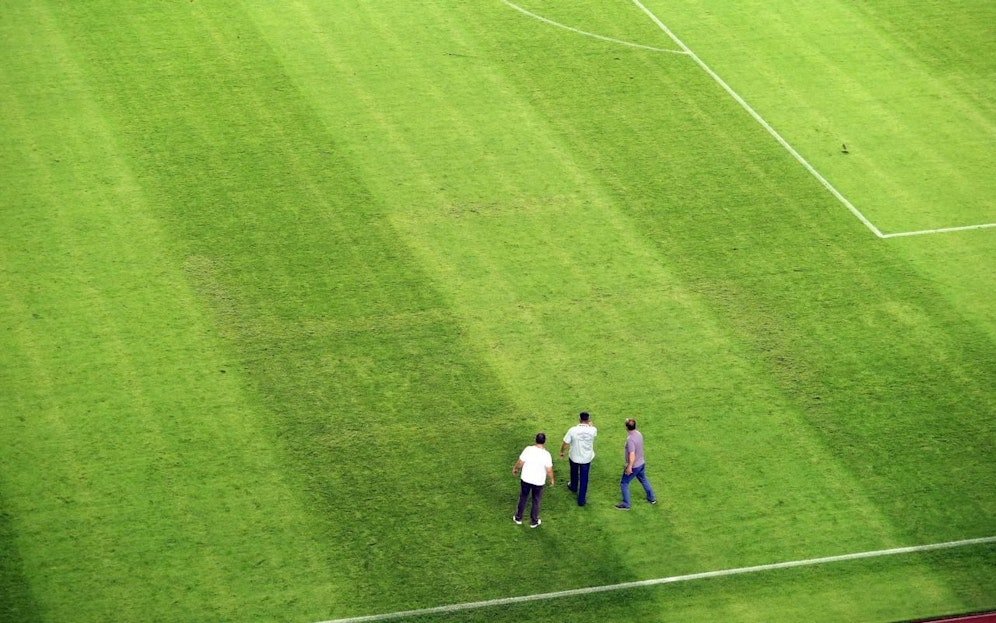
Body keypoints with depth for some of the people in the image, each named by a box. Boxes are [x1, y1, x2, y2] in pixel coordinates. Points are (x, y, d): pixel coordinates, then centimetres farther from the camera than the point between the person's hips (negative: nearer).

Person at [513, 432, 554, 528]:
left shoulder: (528, 449, -17)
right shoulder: (546, 454, -21)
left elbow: (520, 462, -8)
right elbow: (549, 470, -15)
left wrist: (515, 469, 13)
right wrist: (551, 479, 3)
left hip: (526, 479, 1)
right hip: (538, 481, -1)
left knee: (522, 498, 21)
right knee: (536, 502, 17)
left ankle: (518, 518, 35)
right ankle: (534, 522, 29)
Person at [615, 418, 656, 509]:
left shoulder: (630, 439, -31)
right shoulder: (639, 434, -4)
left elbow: (632, 455, -32)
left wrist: (629, 467, -23)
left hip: (634, 466, -8)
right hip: (641, 463, 8)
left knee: (624, 483, 9)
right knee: (643, 480, 28)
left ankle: (626, 505, 16)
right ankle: (652, 498, 41)